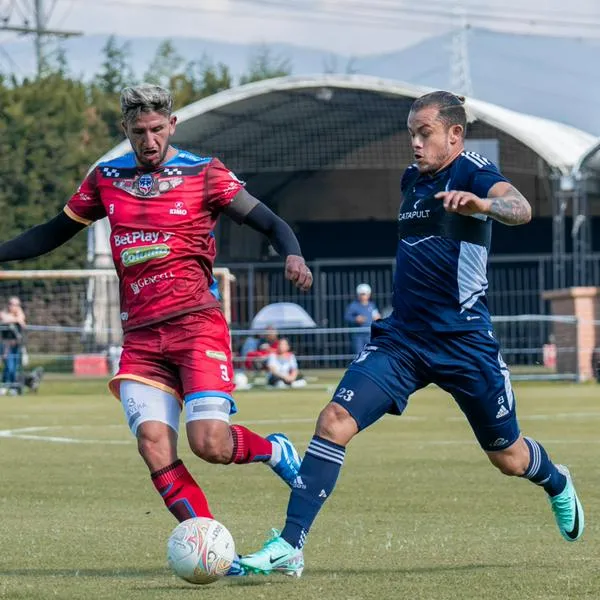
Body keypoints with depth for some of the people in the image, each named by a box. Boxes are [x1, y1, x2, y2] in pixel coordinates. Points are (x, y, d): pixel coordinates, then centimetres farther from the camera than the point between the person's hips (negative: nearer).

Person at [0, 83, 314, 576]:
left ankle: (276, 451, 16)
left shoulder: (204, 174, 1)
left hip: (195, 322, -4)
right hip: (140, 335, 4)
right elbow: (54, 233, 25)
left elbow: (271, 223, -1)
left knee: (209, 443, -18)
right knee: (153, 443, -16)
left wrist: (293, 256, -22)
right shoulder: (105, 179, 13)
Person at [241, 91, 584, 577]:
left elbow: (520, 209, -31)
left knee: (509, 457, 11)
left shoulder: (472, 173, -9)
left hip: (464, 341, -5)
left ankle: (558, 486, 48)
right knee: (334, 422, -16)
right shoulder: (411, 179, 13)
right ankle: (290, 546, -17)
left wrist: (481, 203, -52)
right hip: (402, 337, 5)